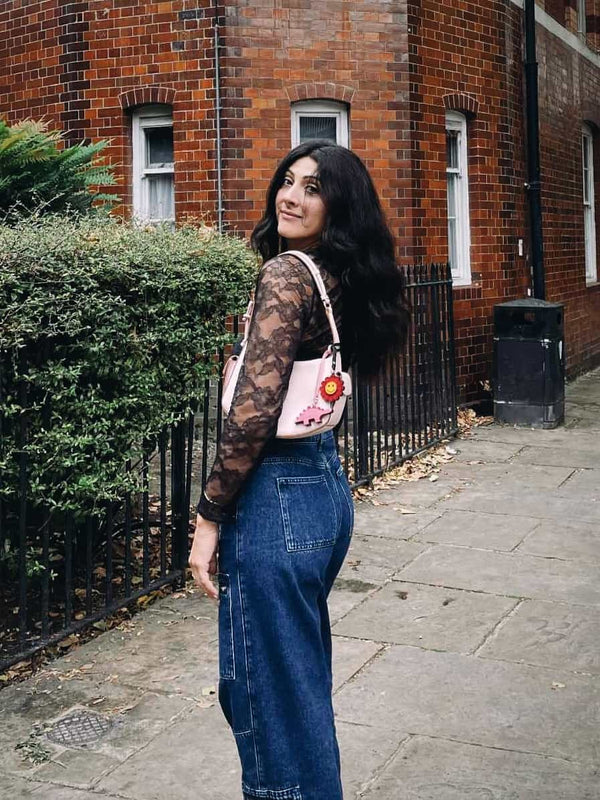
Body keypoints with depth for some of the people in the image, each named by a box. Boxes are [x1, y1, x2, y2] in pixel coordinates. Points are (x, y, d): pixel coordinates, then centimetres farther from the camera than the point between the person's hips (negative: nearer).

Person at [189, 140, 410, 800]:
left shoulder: (286, 273, -16)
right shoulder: (345, 280, 9)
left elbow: (254, 410, -22)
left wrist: (209, 516, -15)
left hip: (276, 499, -9)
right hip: (327, 484, 9)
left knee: (271, 693, 6)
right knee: (303, 680, 24)